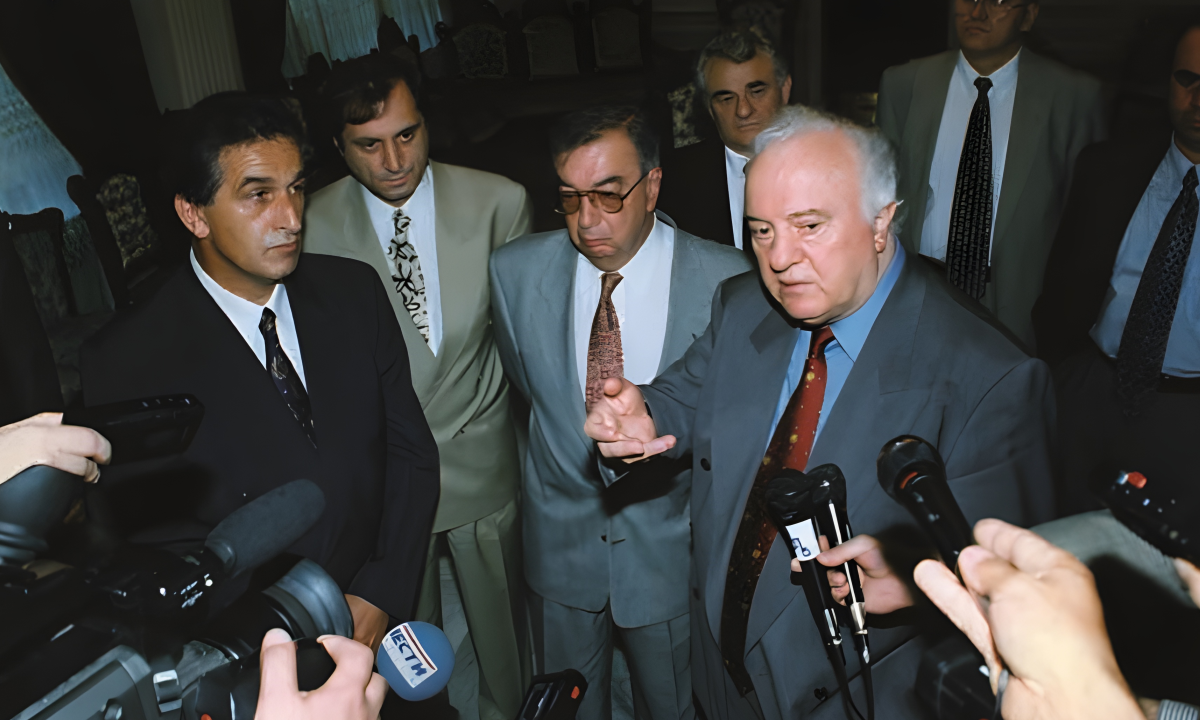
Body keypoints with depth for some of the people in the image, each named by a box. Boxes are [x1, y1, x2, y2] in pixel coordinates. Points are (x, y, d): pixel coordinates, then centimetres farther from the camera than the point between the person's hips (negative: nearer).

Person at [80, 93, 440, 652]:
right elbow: (162, 552, -15)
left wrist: (382, 591, -15)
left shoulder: (355, 291, -10)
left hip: (385, 612, 4)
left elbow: (410, 449, -5)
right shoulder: (125, 365, -20)